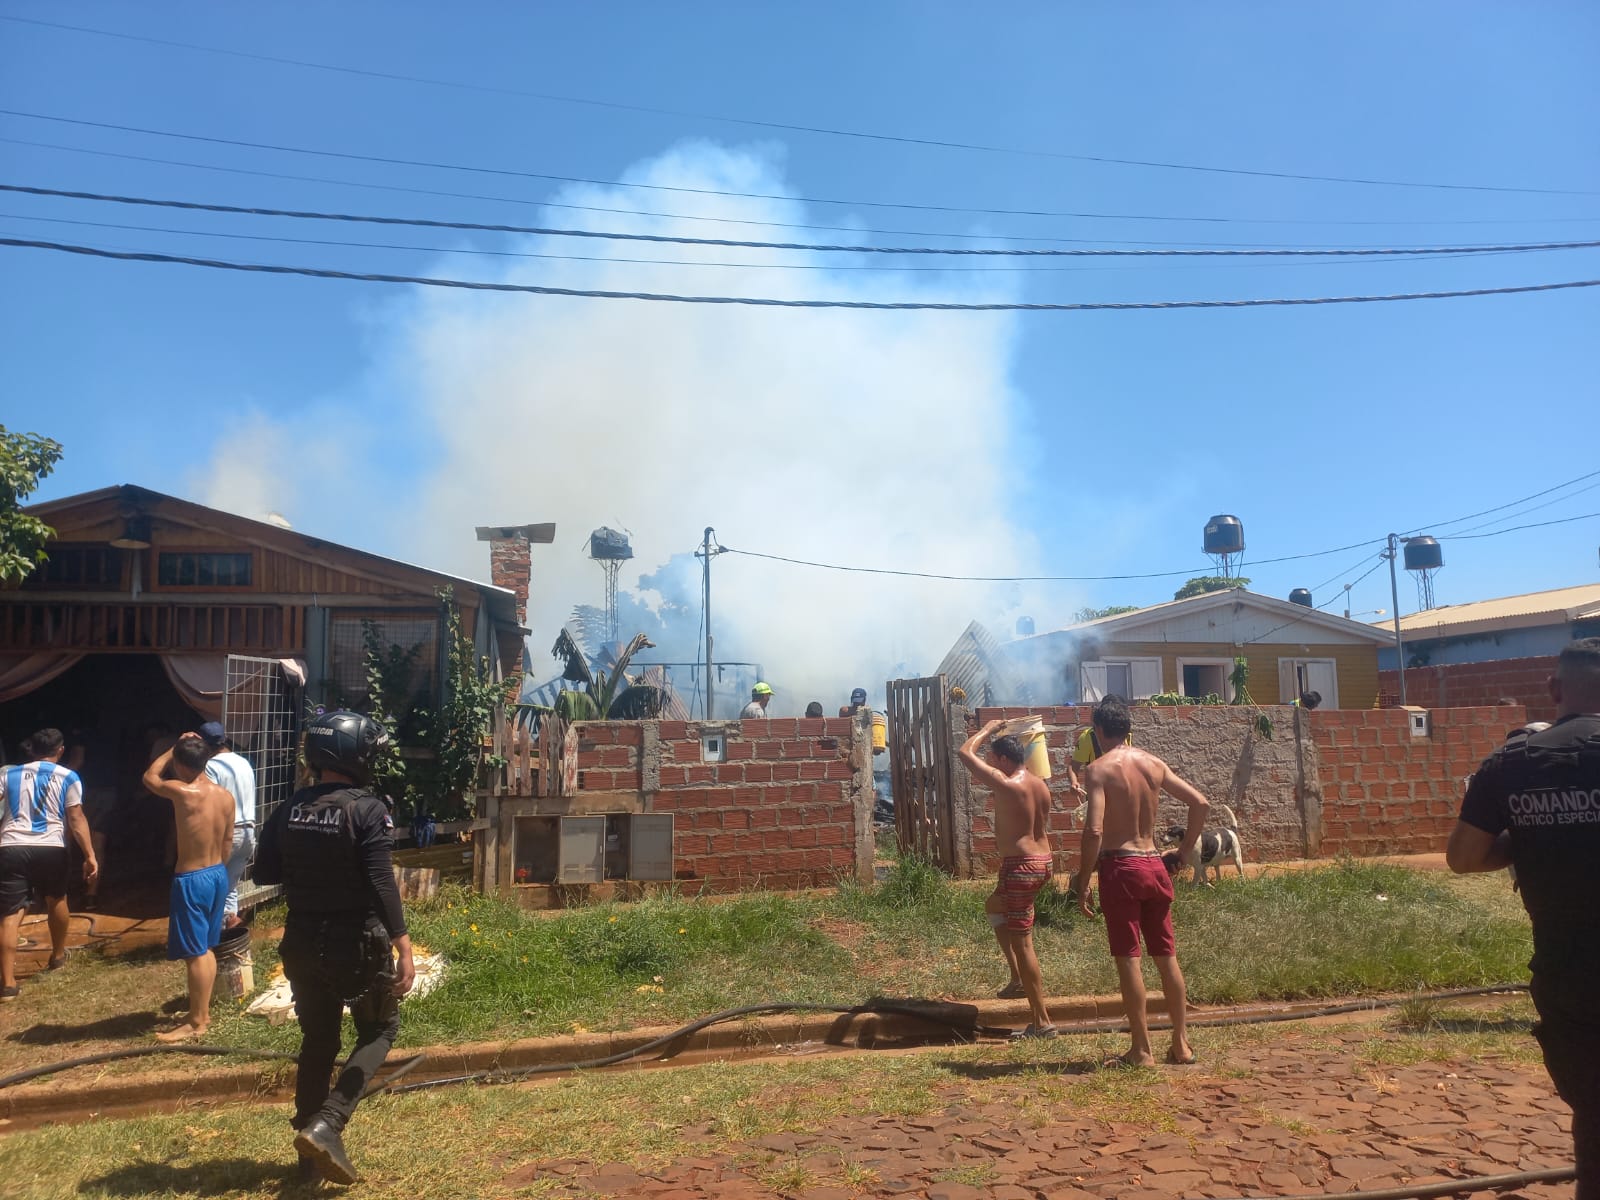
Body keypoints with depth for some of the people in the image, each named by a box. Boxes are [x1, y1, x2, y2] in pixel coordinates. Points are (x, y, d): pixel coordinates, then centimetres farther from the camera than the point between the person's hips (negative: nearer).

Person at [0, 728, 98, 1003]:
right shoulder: (67, 777, 5)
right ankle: (58, 955, 42)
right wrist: (90, 855, -5)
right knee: (57, 899, 24)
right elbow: (76, 819, -3)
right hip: (50, 849, -1)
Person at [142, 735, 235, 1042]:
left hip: (192, 879, -7)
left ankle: (196, 1022, 9)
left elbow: (149, 777, 3)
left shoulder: (180, 791, -18)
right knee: (206, 948, 18)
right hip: (218, 874, 7)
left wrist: (174, 748, 9)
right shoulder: (226, 796, 1)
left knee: (195, 953, 1)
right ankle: (203, 1011, 28)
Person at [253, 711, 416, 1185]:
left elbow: (264, 873, 7)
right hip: (357, 945, -5)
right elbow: (381, 884, -23)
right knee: (379, 1029, 12)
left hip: (304, 943, 6)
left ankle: (311, 1151, 25)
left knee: (317, 1039, 18)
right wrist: (404, 947, -22)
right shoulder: (367, 810, -16)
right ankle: (326, 1124, -5)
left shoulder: (289, 810, 2)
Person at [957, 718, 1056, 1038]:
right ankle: (1019, 979, 30)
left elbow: (966, 752, -9)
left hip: (1020, 866, -9)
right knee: (994, 906, 31)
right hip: (1042, 861, 10)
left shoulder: (1004, 783, -16)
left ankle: (1042, 1022, 3)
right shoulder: (1040, 785, 9)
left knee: (1022, 944, -2)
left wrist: (987, 729, 5)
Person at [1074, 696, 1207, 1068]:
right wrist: (1184, 852, 14)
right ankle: (1181, 1044, 22)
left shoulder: (1098, 769, -10)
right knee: (1167, 957, 14)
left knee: (1128, 959, 2)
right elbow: (1200, 803, 7)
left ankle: (1142, 1050, 7)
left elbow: (1094, 830, -19)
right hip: (1154, 866, 6)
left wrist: (1083, 882, -12)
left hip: (1120, 869, -5)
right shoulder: (1154, 763, 7)